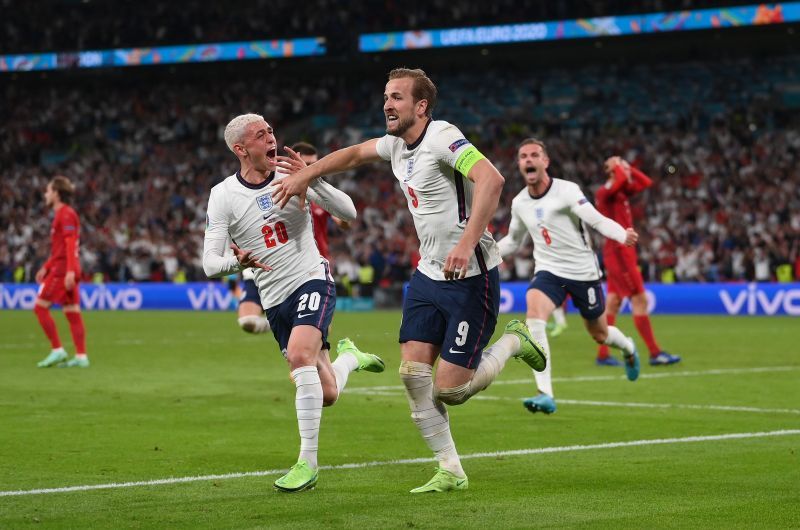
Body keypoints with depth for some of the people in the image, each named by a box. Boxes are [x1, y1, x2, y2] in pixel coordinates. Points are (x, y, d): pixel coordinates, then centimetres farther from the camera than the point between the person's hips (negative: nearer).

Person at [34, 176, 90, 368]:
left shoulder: (66, 214, -10)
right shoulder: (62, 214, 20)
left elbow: (70, 243, -19)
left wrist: (70, 270, -26)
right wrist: (46, 267, 25)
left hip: (63, 270, -10)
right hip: (64, 270, 10)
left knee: (40, 306, -7)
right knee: (72, 312, 5)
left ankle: (57, 350, -8)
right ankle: (81, 356, 1)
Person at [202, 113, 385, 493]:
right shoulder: (223, 195, -5)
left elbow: (348, 213, -10)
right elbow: (210, 263, -9)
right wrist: (238, 261, -32)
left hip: (313, 280, -2)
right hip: (275, 299, 2)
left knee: (299, 355, -29)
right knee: (326, 395, 4)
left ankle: (307, 463, -22)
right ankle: (347, 357, 42)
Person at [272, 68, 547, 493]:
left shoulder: (441, 137, -19)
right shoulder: (397, 144, 8)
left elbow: (490, 179, -33)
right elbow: (354, 154, 29)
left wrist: (467, 244, -40)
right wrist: (304, 175, 20)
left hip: (470, 277, -8)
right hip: (429, 273, 8)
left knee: (449, 391, -8)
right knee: (413, 373, -2)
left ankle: (513, 341, 18)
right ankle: (450, 471, 9)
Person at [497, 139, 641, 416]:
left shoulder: (566, 190, -15)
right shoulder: (519, 203, 2)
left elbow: (598, 221, -25)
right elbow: (513, 241, 20)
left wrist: (623, 235, -44)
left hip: (583, 271, -3)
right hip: (549, 271, 3)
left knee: (599, 334, 12)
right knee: (534, 316, -27)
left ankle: (628, 348, 52)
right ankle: (545, 395, -29)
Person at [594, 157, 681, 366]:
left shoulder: (621, 192, 14)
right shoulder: (605, 192, -13)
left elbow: (646, 182, 17)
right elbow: (621, 180, -33)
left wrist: (627, 167, 9)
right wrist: (617, 166, -14)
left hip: (623, 251, 10)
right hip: (618, 251, -10)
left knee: (613, 301, 9)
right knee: (639, 300, -8)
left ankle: (602, 354, 10)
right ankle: (655, 353, -7)